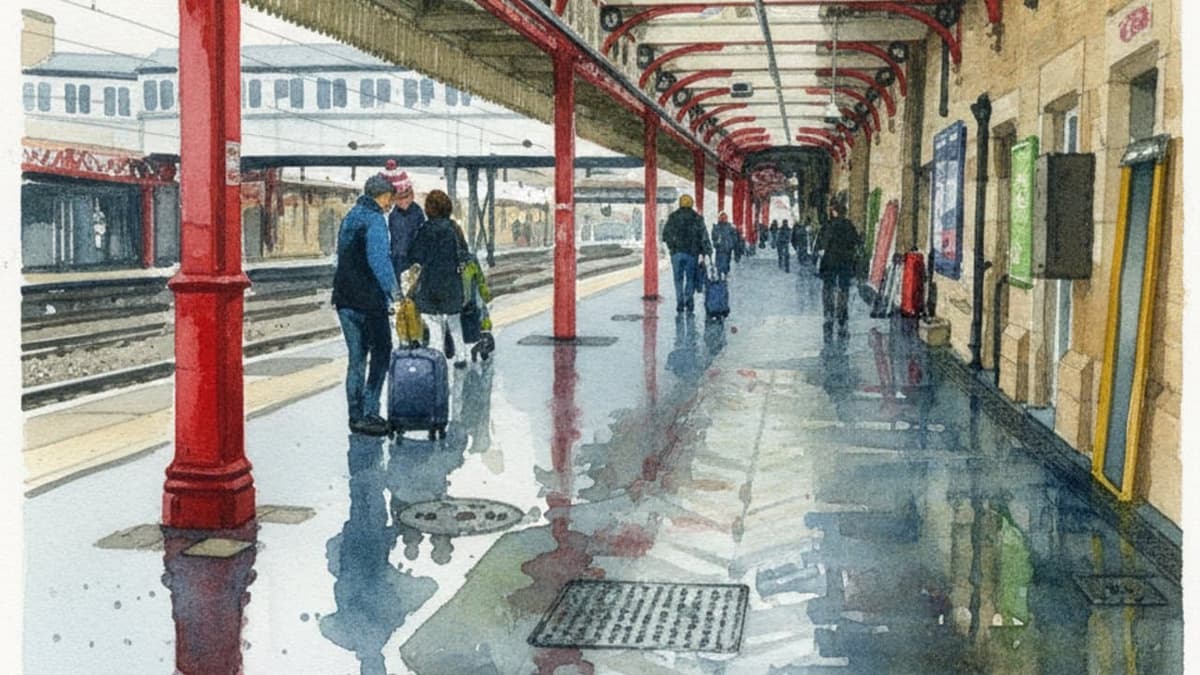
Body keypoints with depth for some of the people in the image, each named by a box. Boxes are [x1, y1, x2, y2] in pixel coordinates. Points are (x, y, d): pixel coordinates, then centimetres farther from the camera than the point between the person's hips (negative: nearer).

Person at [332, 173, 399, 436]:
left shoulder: (350, 217, 16)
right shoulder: (375, 220, -12)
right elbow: (379, 260, -22)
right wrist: (392, 291, -16)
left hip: (344, 299, 8)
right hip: (368, 300, -8)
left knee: (356, 358, 14)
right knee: (381, 354, 1)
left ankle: (355, 415, 16)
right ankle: (368, 414, -3)